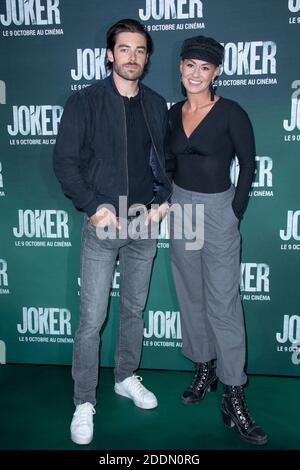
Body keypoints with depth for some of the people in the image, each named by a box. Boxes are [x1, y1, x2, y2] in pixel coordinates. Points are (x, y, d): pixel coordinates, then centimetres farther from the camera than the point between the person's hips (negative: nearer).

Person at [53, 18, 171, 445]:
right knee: (92, 319, -1)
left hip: (145, 224, 4)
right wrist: (94, 207, -16)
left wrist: (163, 199, -1)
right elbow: (65, 161, -7)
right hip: (103, 223, -4)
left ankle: (127, 377, 35)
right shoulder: (85, 102, -4)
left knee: (134, 309, 15)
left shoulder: (157, 105, 8)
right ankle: (84, 402, 15)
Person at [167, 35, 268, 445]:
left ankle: (234, 396, 7)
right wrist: (169, 200, 10)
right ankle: (204, 370, 31)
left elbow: (248, 163, -3)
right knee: (191, 296, 13)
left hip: (217, 211, -5)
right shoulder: (174, 113, 5)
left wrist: (235, 212, -4)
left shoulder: (231, 113, -9)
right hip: (180, 209, 5)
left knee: (223, 303, -4)